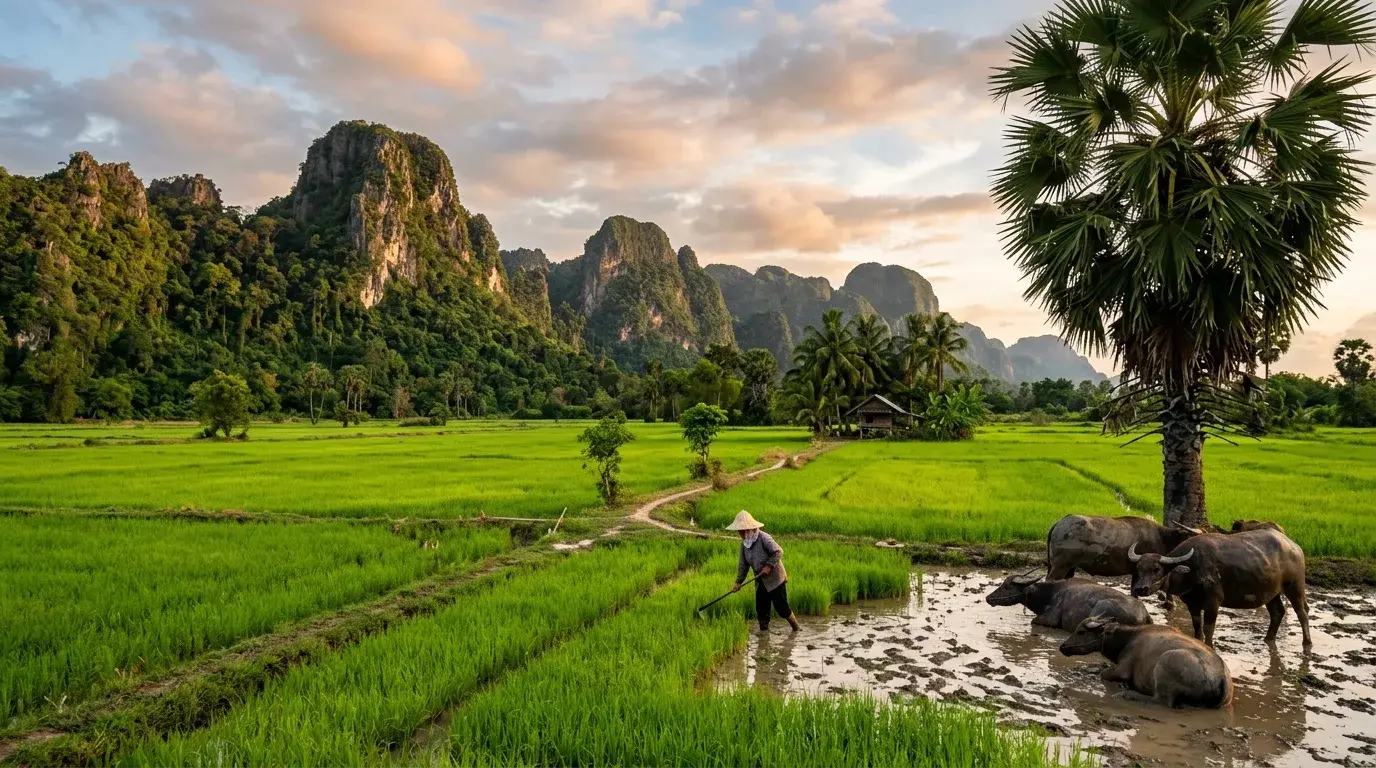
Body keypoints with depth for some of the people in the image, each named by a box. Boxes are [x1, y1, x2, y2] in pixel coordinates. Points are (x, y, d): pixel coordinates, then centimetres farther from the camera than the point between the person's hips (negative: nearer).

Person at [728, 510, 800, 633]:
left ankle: (796, 629, 14)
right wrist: (738, 582, 3)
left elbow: (778, 552, -21)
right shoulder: (744, 543, 3)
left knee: (781, 607, -3)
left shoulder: (764, 538, -19)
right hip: (760, 581, 7)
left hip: (775, 578, -7)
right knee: (761, 608, 6)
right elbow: (743, 565, 7)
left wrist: (769, 566, -26)